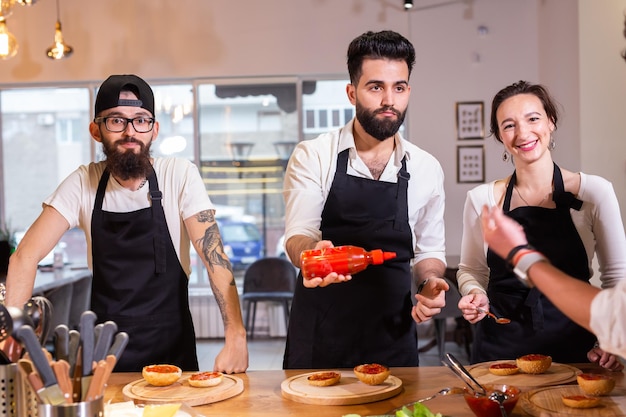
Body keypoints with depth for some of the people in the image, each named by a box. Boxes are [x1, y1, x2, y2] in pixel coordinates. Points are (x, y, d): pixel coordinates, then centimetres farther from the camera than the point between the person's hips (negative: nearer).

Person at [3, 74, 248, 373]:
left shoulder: (180, 175, -7)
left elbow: (214, 256, -14)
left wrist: (236, 337, -26)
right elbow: (26, 255, -6)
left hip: (171, 345, -1)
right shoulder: (83, 183, -2)